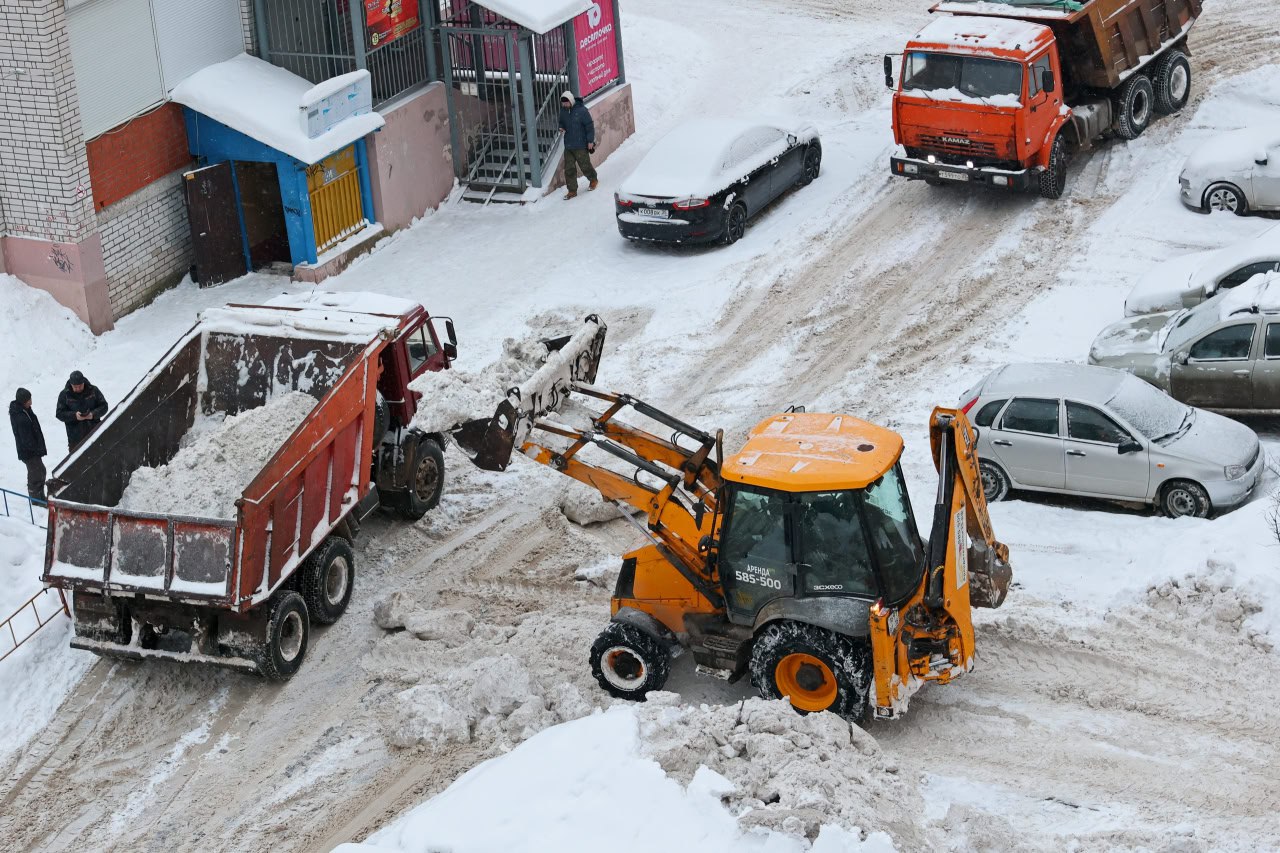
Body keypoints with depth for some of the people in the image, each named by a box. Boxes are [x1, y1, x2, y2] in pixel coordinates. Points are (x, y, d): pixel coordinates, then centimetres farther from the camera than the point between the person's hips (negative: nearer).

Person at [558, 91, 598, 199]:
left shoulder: (582, 110, -14)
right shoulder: (563, 111, 5)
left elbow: (590, 126, -10)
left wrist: (590, 141, -12)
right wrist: (561, 127, 0)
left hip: (580, 145, -6)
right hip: (568, 145, 6)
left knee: (585, 165, 7)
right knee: (569, 168, 3)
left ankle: (594, 180, 35)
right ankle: (572, 190, 10)